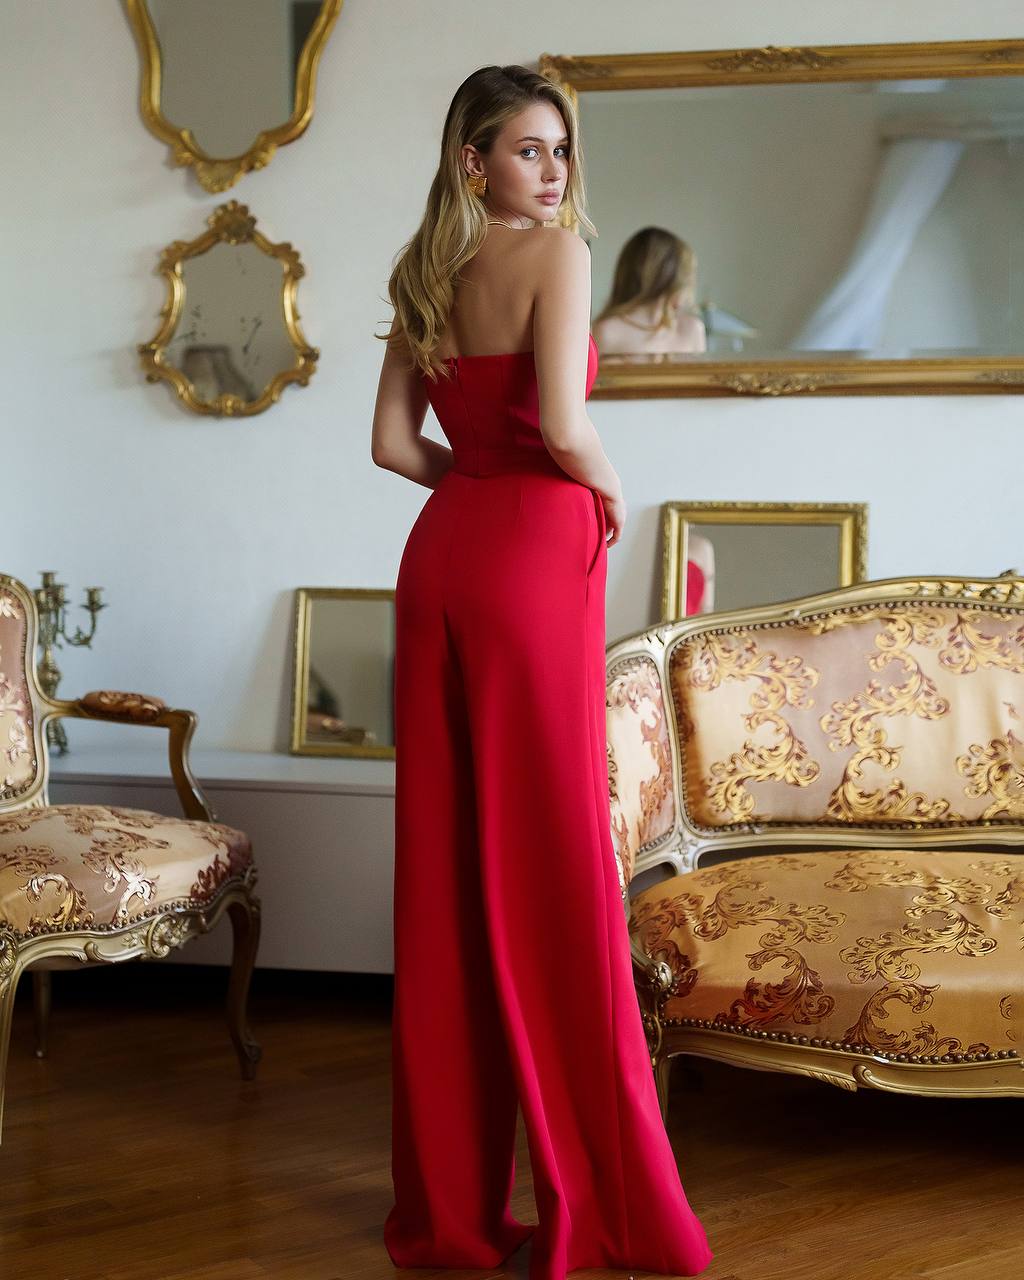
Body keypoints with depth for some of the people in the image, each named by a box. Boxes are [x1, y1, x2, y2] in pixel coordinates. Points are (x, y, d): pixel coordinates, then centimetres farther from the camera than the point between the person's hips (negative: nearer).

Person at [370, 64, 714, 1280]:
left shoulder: (427, 276, 15)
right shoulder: (554, 253, -7)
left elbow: (392, 440, 13)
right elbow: (562, 425, -17)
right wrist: (609, 491, 1)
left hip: (442, 549, 7)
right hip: (533, 552, -7)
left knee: (446, 860, 8)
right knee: (552, 860, -4)